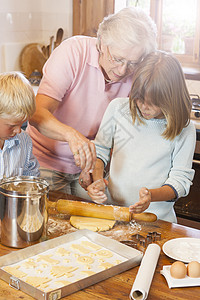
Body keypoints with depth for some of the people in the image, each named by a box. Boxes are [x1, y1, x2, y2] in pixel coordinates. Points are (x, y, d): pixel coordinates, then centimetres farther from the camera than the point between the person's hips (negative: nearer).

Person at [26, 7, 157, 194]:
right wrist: (71, 134, -49)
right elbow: (38, 114, -30)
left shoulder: (134, 77, -10)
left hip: (86, 164, 3)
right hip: (47, 160, -3)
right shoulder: (73, 51, -21)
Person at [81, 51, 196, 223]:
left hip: (156, 217, -1)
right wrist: (98, 180, -5)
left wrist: (152, 195, -20)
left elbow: (181, 179, -2)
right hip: (111, 208, 2)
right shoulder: (118, 108, 1)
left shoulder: (184, 130, -5)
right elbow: (100, 149, 12)